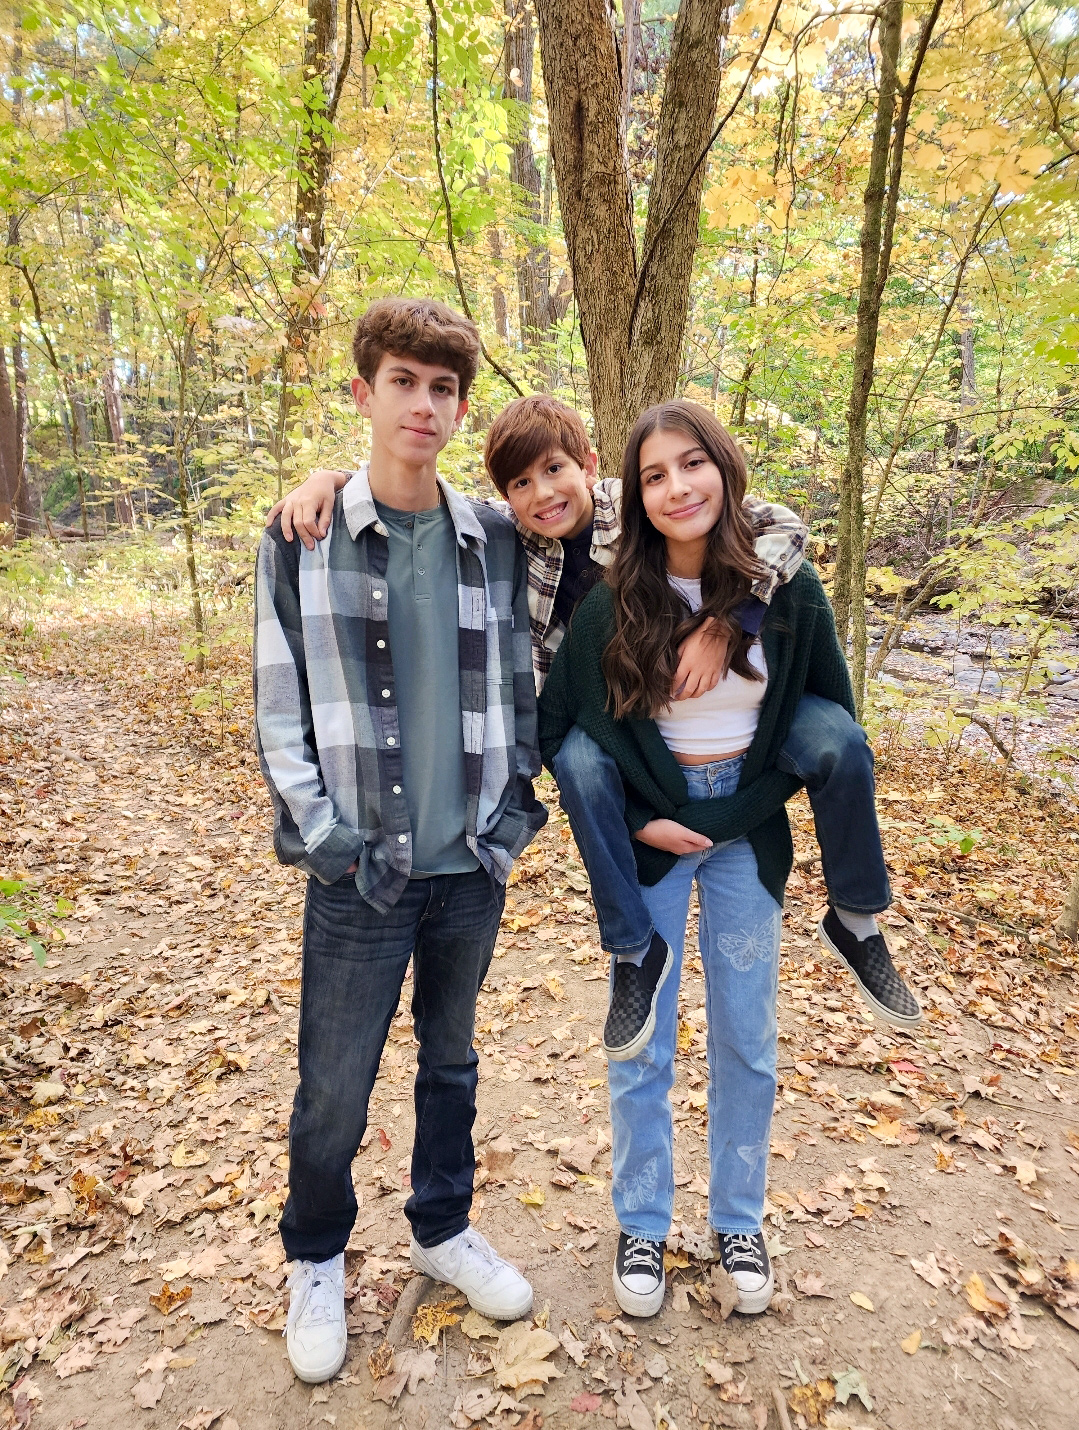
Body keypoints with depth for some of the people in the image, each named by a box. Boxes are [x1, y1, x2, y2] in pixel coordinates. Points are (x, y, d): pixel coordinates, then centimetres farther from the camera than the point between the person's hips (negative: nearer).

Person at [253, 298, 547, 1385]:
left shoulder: (495, 541, 3)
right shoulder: (303, 535, -4)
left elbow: (518, 685, 9)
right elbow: (279, 702, -5)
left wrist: (512, 806, 1)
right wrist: (322, 834, -11)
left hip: (472, 864, 3)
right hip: (361, 872, -2)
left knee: (452, 1061, 21)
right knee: (333, 1090, 11)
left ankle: (443, 1230, 45)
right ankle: (316, 1262, 39)